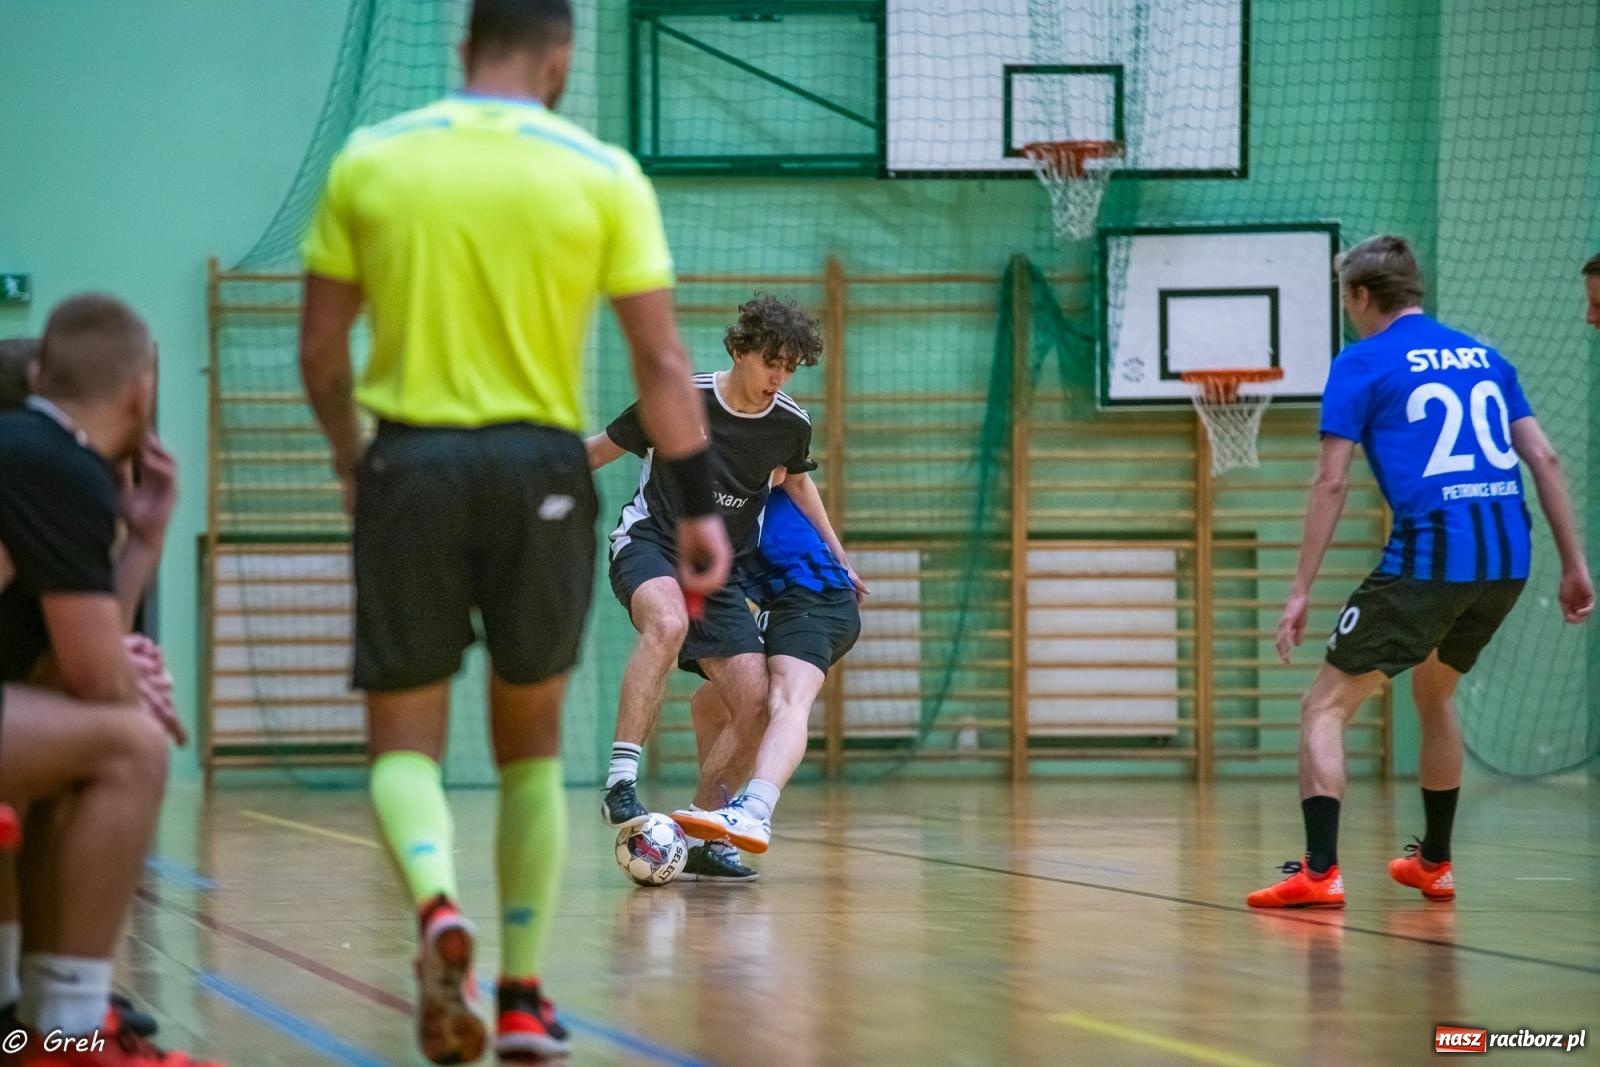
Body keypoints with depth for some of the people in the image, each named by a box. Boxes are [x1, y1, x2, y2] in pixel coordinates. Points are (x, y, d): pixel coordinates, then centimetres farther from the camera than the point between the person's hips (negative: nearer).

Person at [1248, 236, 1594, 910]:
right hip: (1507, 559, 6)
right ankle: (1433, 864, 35)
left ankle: (1319, 873, -13)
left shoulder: (1362, 364, 1)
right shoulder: (1484, 357, 18)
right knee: (1434, 693, 30)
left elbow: (1331, 484, -5)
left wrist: (1300, 590, -3)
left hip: (1427, 559, -6)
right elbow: (1545, 461, 13)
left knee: (1326, 707, 1)